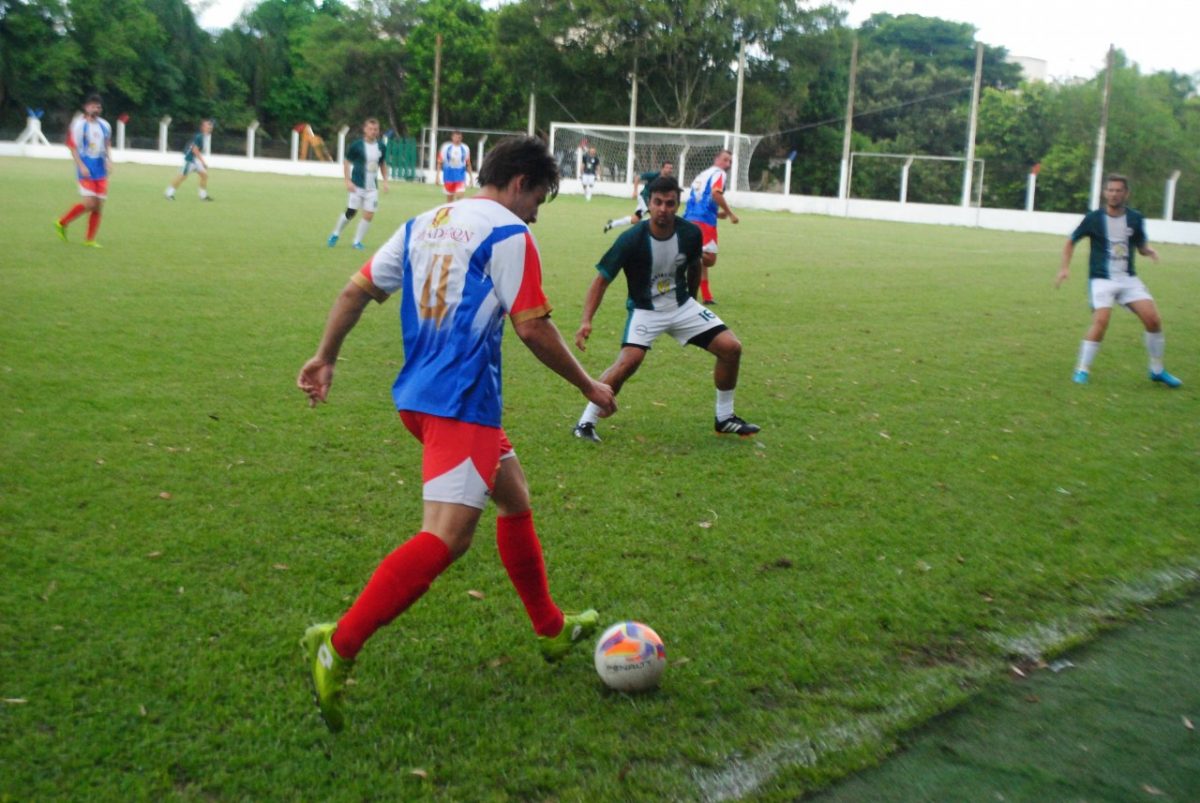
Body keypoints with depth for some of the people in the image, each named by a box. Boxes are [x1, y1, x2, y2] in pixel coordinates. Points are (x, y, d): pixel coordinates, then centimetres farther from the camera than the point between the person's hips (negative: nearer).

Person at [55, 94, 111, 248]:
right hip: (86, 170, -6)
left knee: (99, 205, 2)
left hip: (101, 170, 6)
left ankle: (90, 240, 10)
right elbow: (72, 147, -7)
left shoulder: (105, 125, 10)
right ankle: (62, 223, 7)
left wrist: (109, 160, 5)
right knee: (89, 203, -15)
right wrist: (81, 166, -15)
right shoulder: (78, 124, -7)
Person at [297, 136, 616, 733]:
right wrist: (590, 388, 0)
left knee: (515, 497, 22)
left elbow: (357, 289, 15)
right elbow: (532, 328, -12)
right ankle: (338, 648, -22)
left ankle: (551, 629, 33)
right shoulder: (508, 234, -7)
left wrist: (325, 358, 23)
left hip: (417, 395, 10)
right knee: (447, 535, -15)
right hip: (463, 404, -10)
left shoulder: (423, 223, 15)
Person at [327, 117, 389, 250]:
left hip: (372, 187, 4)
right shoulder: (356, 145, -8)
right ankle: (335, 235, 20)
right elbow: (346, 162, -1)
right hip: (357, 185, -4)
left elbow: (383, 164, 17)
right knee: (350, 212, -3)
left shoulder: (381, 147, 3)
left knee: (369, 215, -3)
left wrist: (384, 181, 8)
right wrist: (348, 181, -9)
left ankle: (357, 241, 10)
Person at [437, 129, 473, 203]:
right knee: (449, 197, 8)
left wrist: (471, 176, 9)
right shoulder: (446, 147, -1)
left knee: (460, 195, -17)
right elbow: (440, 163, 1)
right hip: (448, 174, 0)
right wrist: (438, 176, -2)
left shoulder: (465, 149, 3)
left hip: (460, 174, 0)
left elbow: (468, 164, 11)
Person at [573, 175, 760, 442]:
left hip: (682, 306, 5)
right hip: (645, 310, -5)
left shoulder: (690, 233, -11)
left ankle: (725, 419, 16)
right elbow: (602, 280, -18)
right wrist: (586, 321, -28)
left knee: (731, 348, -4)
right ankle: (586, 422, -12)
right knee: (629, 361, -29)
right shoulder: (632, 240, -23)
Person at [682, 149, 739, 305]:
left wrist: (716, 213, 26)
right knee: (709, 259, -12)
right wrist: (730, 214, -11)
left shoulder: (702, 175, 27)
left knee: (702, 259, 17)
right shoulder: (718, 173, 2)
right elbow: (716, 193, -16)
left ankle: (706, 295, 20)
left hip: (690, 218, 8)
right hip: (705, 221, -8)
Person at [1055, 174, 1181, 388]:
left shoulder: (1135, 218, 3)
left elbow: (1141, 246, 15)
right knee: (1101, 321, -23)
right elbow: (1071, 242, 7)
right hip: (1101, 279, -3)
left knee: (1153, 319, -7)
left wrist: (1149, 251, -9)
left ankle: (1157, 370, 11)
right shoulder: (1093, 218, -5)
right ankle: (1082, 370, -8)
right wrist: (1065, 268, -5)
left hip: (1128, 278, 3)